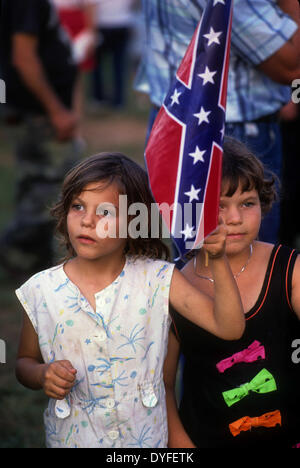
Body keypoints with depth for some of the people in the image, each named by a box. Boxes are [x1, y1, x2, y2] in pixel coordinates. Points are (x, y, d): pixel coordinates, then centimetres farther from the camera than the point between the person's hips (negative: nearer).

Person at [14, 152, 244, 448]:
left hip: (145, 438, 0)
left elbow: (229, 327, -16)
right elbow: (25, 361, 5)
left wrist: (218, 260, -28)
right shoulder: (41, 291, -9)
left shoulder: (156, 279, -10)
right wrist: (42, 375, -18)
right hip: (71, 439, 0)